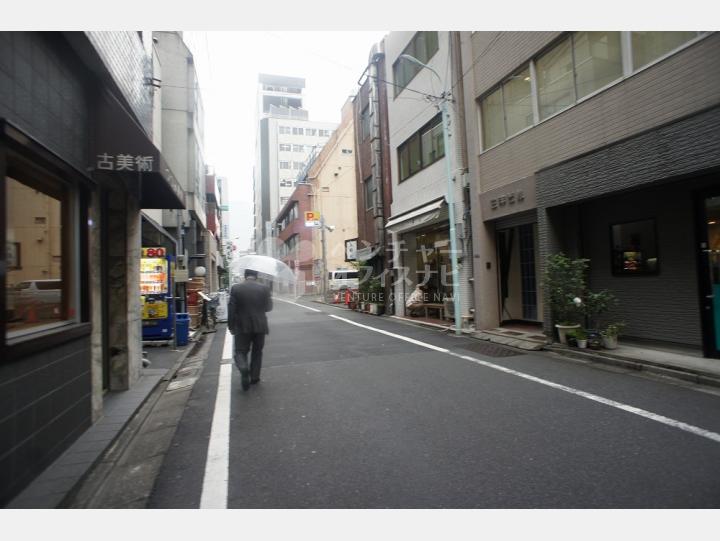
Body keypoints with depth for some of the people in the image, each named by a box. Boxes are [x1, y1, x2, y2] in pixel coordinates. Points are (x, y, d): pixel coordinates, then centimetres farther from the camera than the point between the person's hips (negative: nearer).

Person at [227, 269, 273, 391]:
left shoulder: (236, 288, -6)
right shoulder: (264, 288, -5)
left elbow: (231, 309, -7)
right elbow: (268, 307, 1)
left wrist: (231, 326, 2)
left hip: (242, 327, -1)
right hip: (260, 326, 1)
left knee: (240, 351, 8)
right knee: (257, 352, 17)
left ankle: (244, 368, -20)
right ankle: (254, 377, 20)